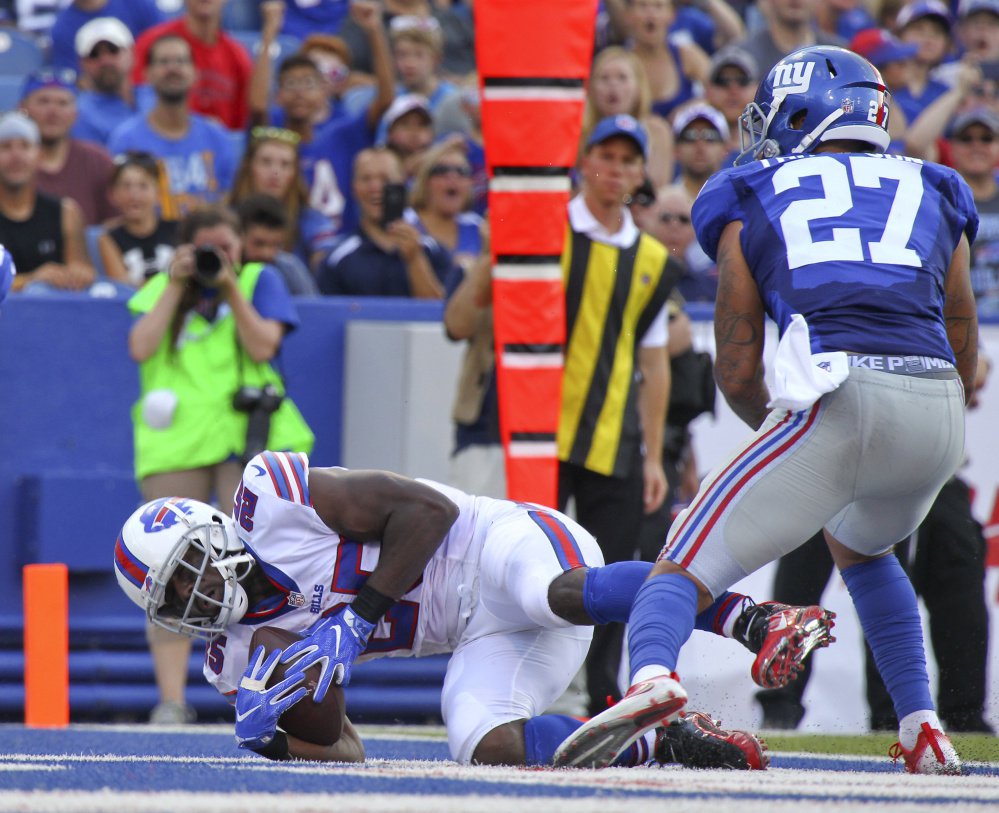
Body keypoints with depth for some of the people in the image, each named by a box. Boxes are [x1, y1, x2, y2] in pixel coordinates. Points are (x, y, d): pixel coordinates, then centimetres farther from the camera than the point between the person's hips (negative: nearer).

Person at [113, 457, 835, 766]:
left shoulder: (268, 498, -9)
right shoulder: (242, 653, 14)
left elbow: (429, 508, -13)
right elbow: (337, 751, 14)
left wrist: (357, 619, -17)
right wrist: (272, 737, -9)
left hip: (504, 552, -7)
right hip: (485, 636, 7)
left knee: (557, 594, -42)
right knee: (486, 751, -23)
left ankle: (741, 615, -36)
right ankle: (668, 741, -15)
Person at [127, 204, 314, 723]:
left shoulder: (260, 281, 11)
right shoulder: (160, 290, 15)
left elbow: (263, 346, -3)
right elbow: (140, 348, -2)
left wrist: (231, 290, -8)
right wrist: (177, 286, -3)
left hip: (244, 439, -1)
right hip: (175, 442, 1)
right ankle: (171, 697, -4)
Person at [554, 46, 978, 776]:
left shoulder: (753, 200, 18)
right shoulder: (933, 194, 26)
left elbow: (737, 372, 18)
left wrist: (775, 425, 39)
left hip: (836, 400, -4)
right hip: (939, 415, 4)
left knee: (686, 569, 1)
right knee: (860, 546, 35)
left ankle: (653, 674, -32)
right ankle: (923, 734, 28)